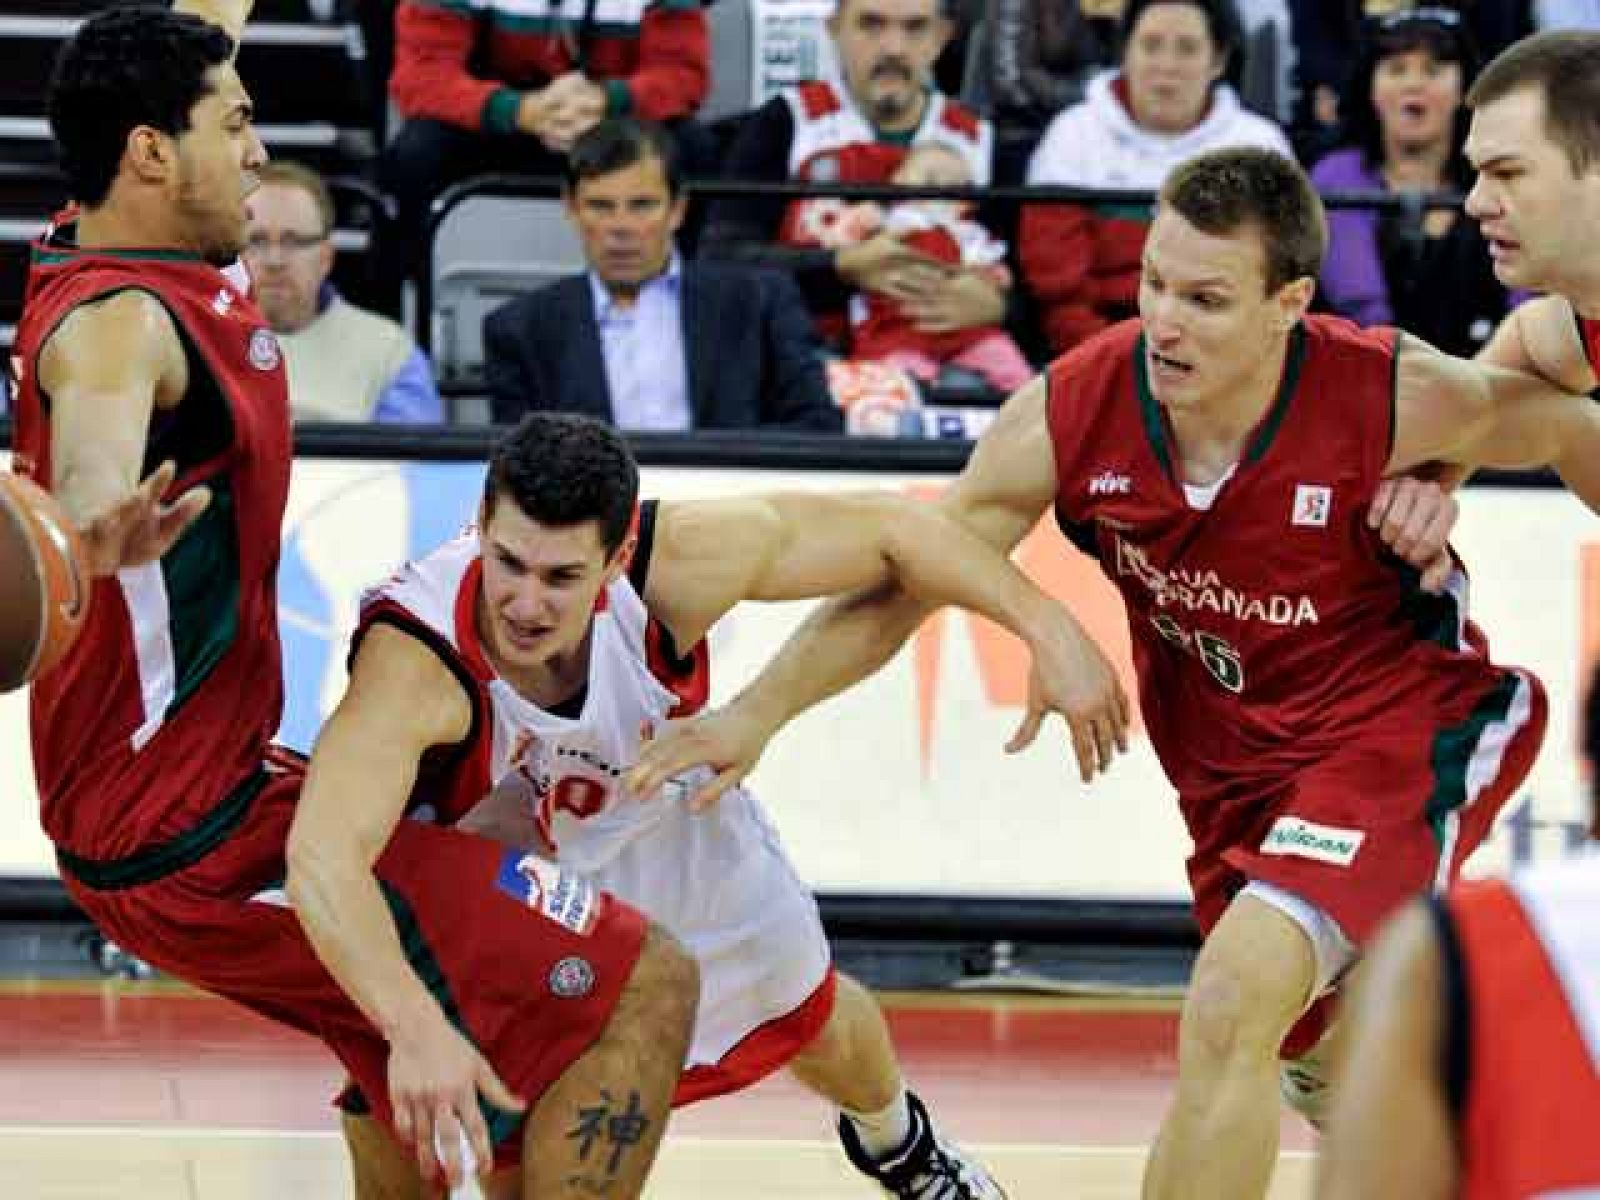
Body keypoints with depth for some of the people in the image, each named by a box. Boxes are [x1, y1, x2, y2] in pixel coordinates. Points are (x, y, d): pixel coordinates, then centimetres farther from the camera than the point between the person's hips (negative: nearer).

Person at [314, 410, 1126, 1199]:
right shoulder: (415, 653, -49)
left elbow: (887, 529, -22)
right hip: (488, 861, -3)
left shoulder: (678, 562, -38)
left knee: (809, 1021, 25)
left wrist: (1045, 627, -26)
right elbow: (323, 854, -62)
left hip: (669, 822, 3)